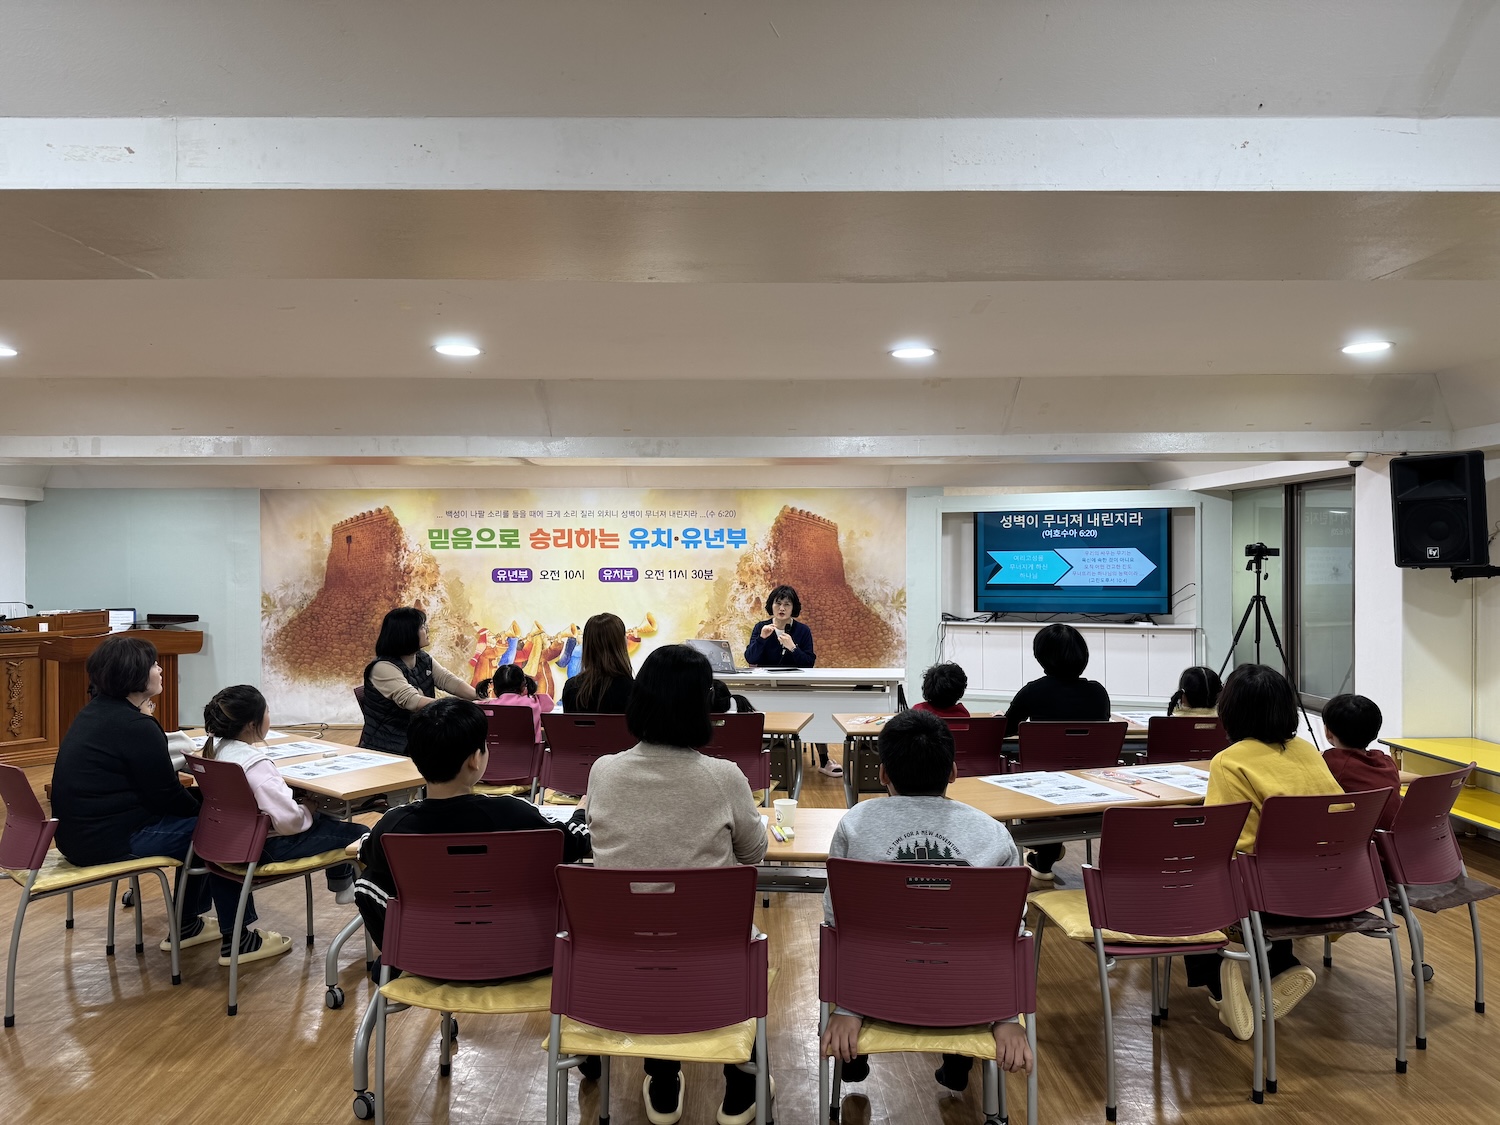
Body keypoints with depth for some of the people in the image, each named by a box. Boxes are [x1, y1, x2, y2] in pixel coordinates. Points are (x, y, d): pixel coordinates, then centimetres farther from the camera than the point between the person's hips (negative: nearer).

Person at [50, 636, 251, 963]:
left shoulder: (95, 712, 9)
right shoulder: (135, 726, -20)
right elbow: (166, 796, -13)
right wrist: (205, 807, 5)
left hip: (78, 832, 10)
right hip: (107, 841, -10)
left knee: (193, 813, 20)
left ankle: (187, 925, 29)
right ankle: (235, 939, 8)